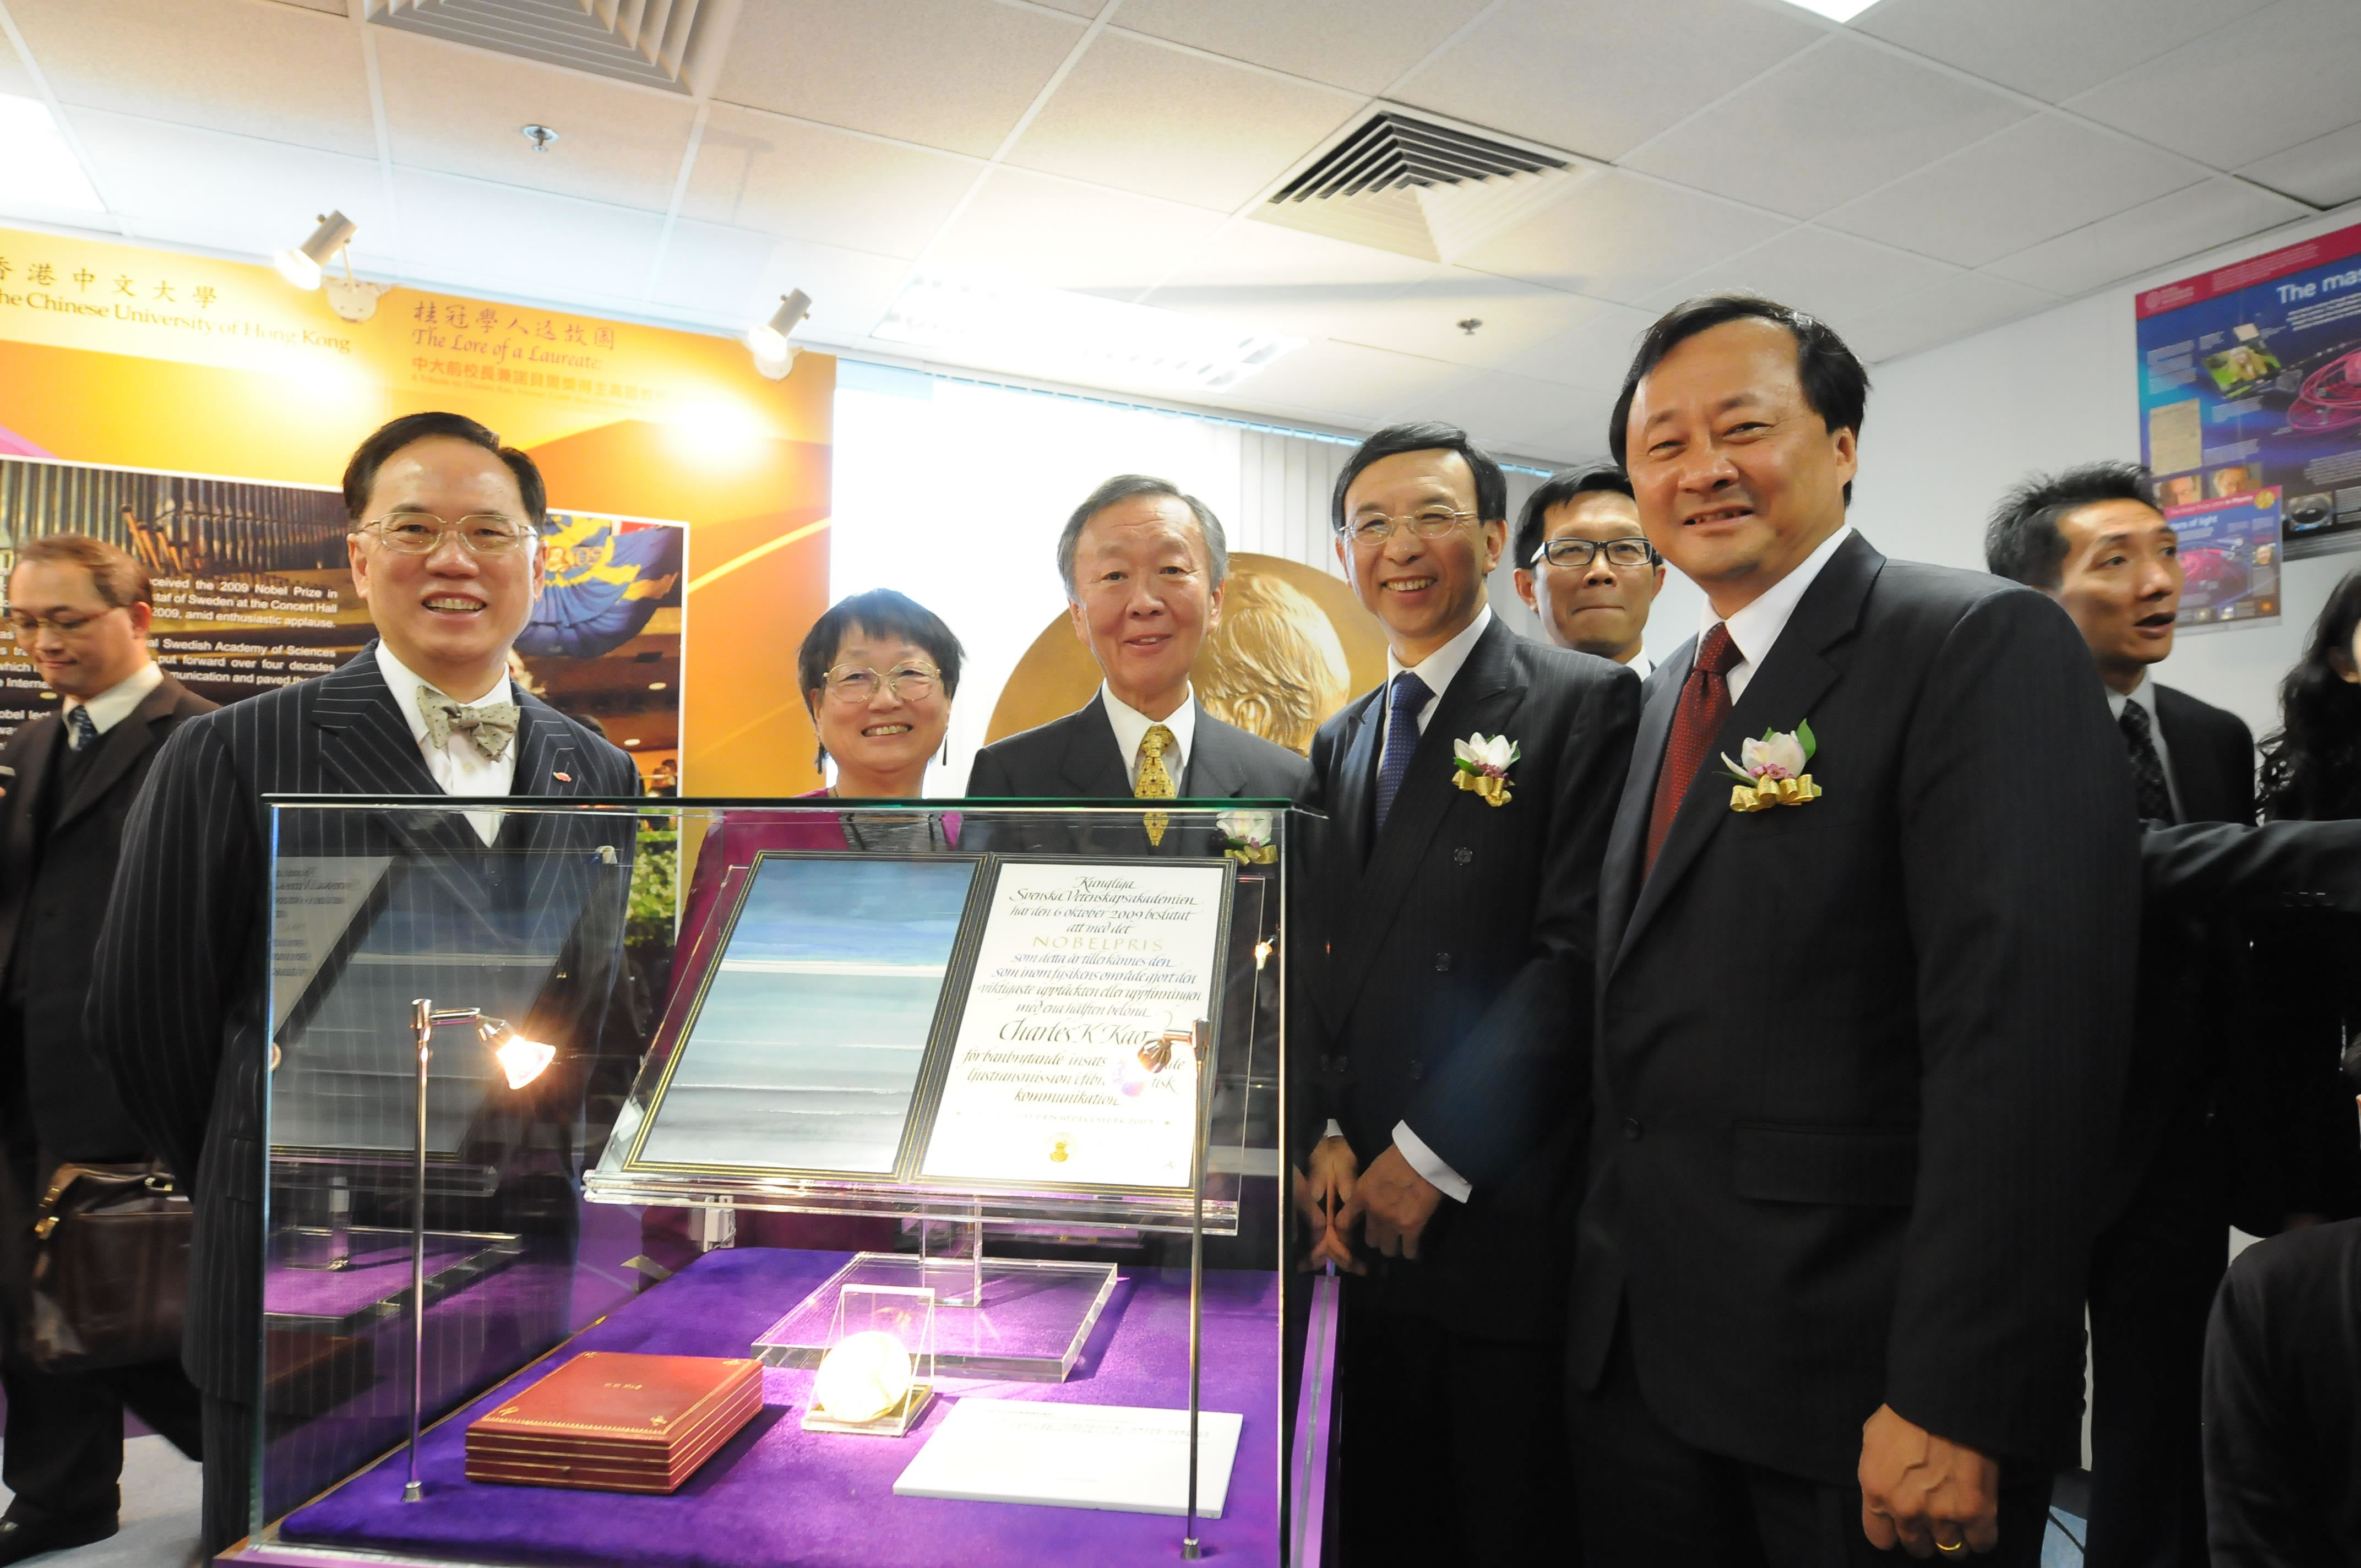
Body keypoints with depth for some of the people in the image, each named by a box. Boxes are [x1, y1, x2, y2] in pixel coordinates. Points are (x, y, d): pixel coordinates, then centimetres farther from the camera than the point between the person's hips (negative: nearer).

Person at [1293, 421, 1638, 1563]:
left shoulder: (1582, 704, -6)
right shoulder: (1340, 743, 14)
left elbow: (1578, 955, -15)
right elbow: (1313, 960, 12)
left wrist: (1431, 1157, -14)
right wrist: (1323, 1139, -2)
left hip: (1506, 1222, -5)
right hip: (1365, 1227, 6)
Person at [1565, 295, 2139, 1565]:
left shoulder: (1981, 644, -11)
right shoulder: (1670, 694, 12)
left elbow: (2023, 1035, -20)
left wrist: (1950, 1407, -22)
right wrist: (1606, 1266, 10)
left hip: (1851, 1369, -6)